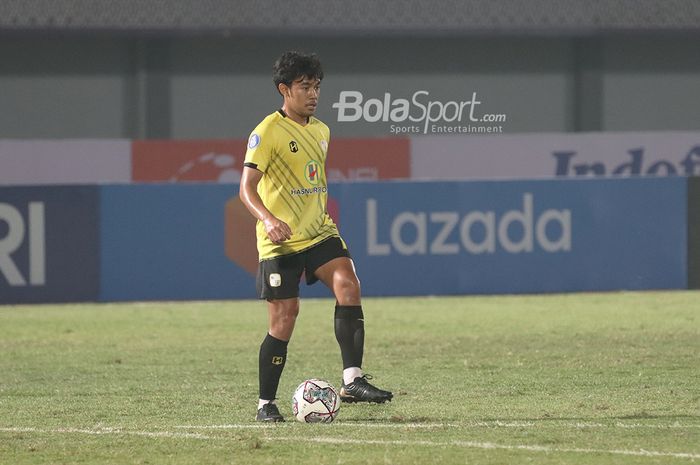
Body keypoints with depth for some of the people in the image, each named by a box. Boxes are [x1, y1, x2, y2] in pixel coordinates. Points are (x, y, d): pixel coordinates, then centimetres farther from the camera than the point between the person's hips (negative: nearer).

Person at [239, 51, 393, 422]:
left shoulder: (321, 131, 13)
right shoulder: (268, 132, -10)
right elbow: (247, 187, -17)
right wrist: (268, 219, -34)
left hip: (319, 233, 6)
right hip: (280, 240, -6)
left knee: (348, 285, -19)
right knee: (284, 319, -5)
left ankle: (352, 380, -23)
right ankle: (265, 404, 9)